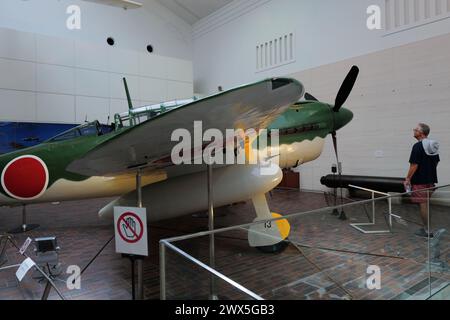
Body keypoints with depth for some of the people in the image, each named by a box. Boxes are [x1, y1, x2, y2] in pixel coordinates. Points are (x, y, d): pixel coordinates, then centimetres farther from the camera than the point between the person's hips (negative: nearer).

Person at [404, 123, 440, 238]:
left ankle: (427, 230, 4)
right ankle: (426, 227, 25)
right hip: (431, 180, 9)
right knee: (425, 204, 17)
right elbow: (436, 162, 18)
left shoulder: (418, 146, -17)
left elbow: (414, 165, -20)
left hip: (419, 181, -9)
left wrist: (408, 179, -13)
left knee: (423, 204, -2)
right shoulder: (433, 146, 10)